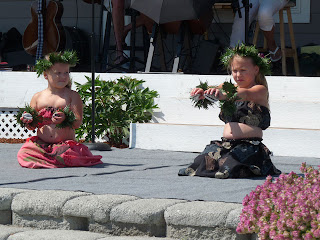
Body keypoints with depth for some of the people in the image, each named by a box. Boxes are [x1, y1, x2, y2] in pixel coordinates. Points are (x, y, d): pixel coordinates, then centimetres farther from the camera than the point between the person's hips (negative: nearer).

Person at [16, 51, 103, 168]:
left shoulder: (73, 96, 3)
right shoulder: (37, 97, 10)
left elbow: (77, 123, -7)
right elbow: (32, 126, 14)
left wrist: (65, 119, -27)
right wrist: (28, 122, -10)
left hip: (65, 144, -2)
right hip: (41, 144, 2)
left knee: (69, 154, -33)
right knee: (24, 153, -23)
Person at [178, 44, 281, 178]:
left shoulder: (260, 90, -2)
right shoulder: (231, 88, 18)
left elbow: (246, 94, -23)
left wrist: (222, 94, -43)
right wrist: (202, 93, -25)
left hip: (249, 145, -5)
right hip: (225, 144, 5)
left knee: (228, 167, -27)